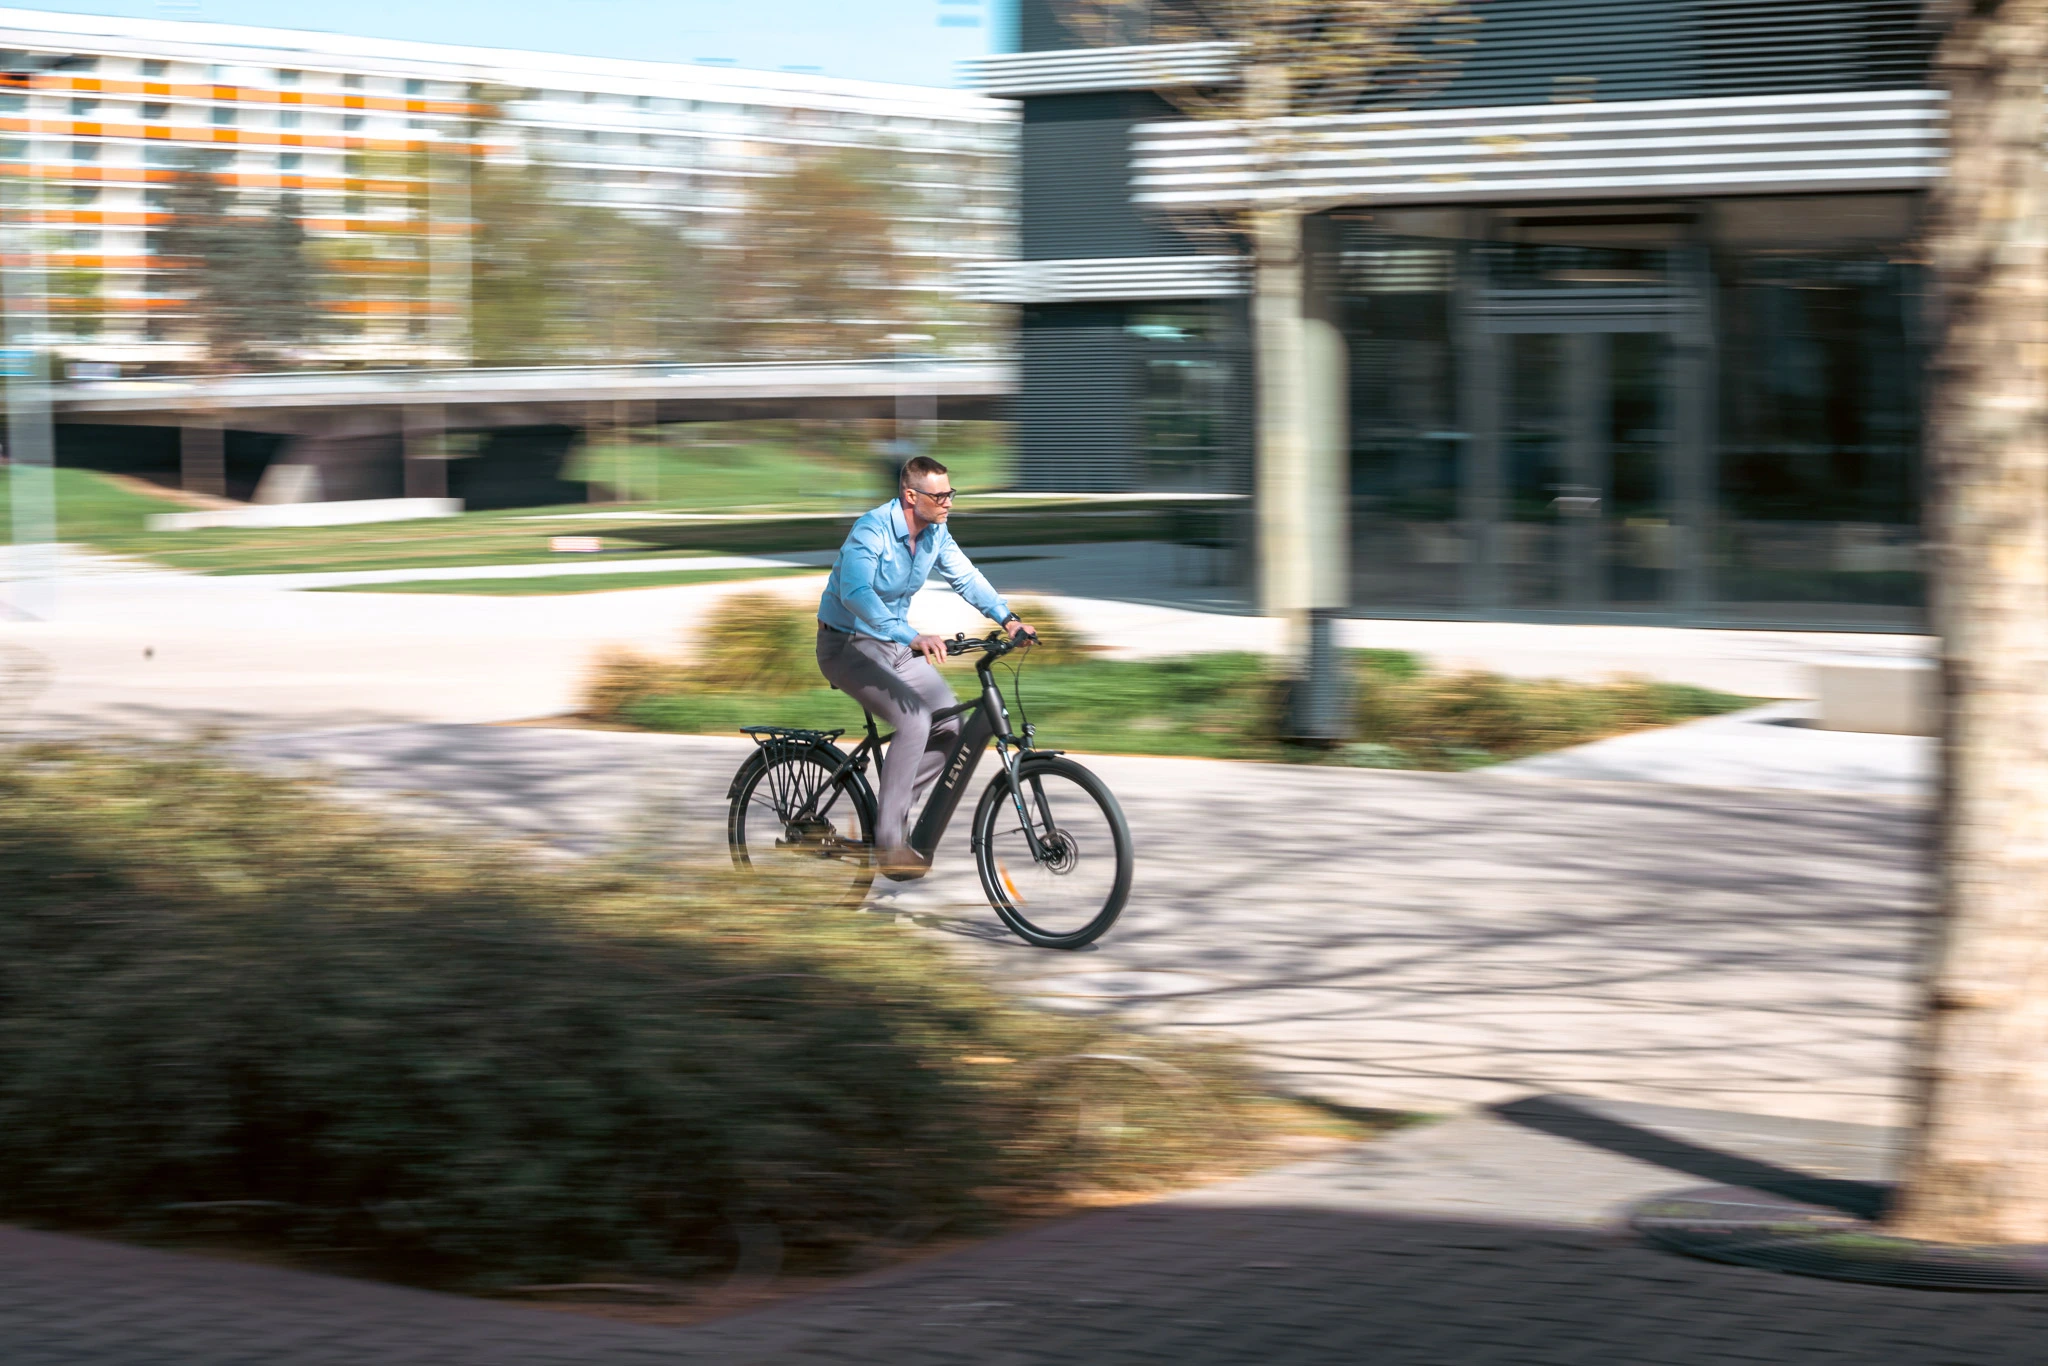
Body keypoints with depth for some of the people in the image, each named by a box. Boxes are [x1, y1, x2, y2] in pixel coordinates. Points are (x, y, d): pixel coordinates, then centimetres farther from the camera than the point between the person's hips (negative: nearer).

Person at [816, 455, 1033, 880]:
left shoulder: (935, 532, -2)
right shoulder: (871, 531, -26)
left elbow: (966, 576, 9)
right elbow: (855, 593, -41)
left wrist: (1008, 618, -7)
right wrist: (913, 637, -53)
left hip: (896, 646, 8)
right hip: (848, 648, -8)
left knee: (953, 726, -4)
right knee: (914, 721, -28)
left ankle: (894, 804, 14)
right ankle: (889, 843, -22)